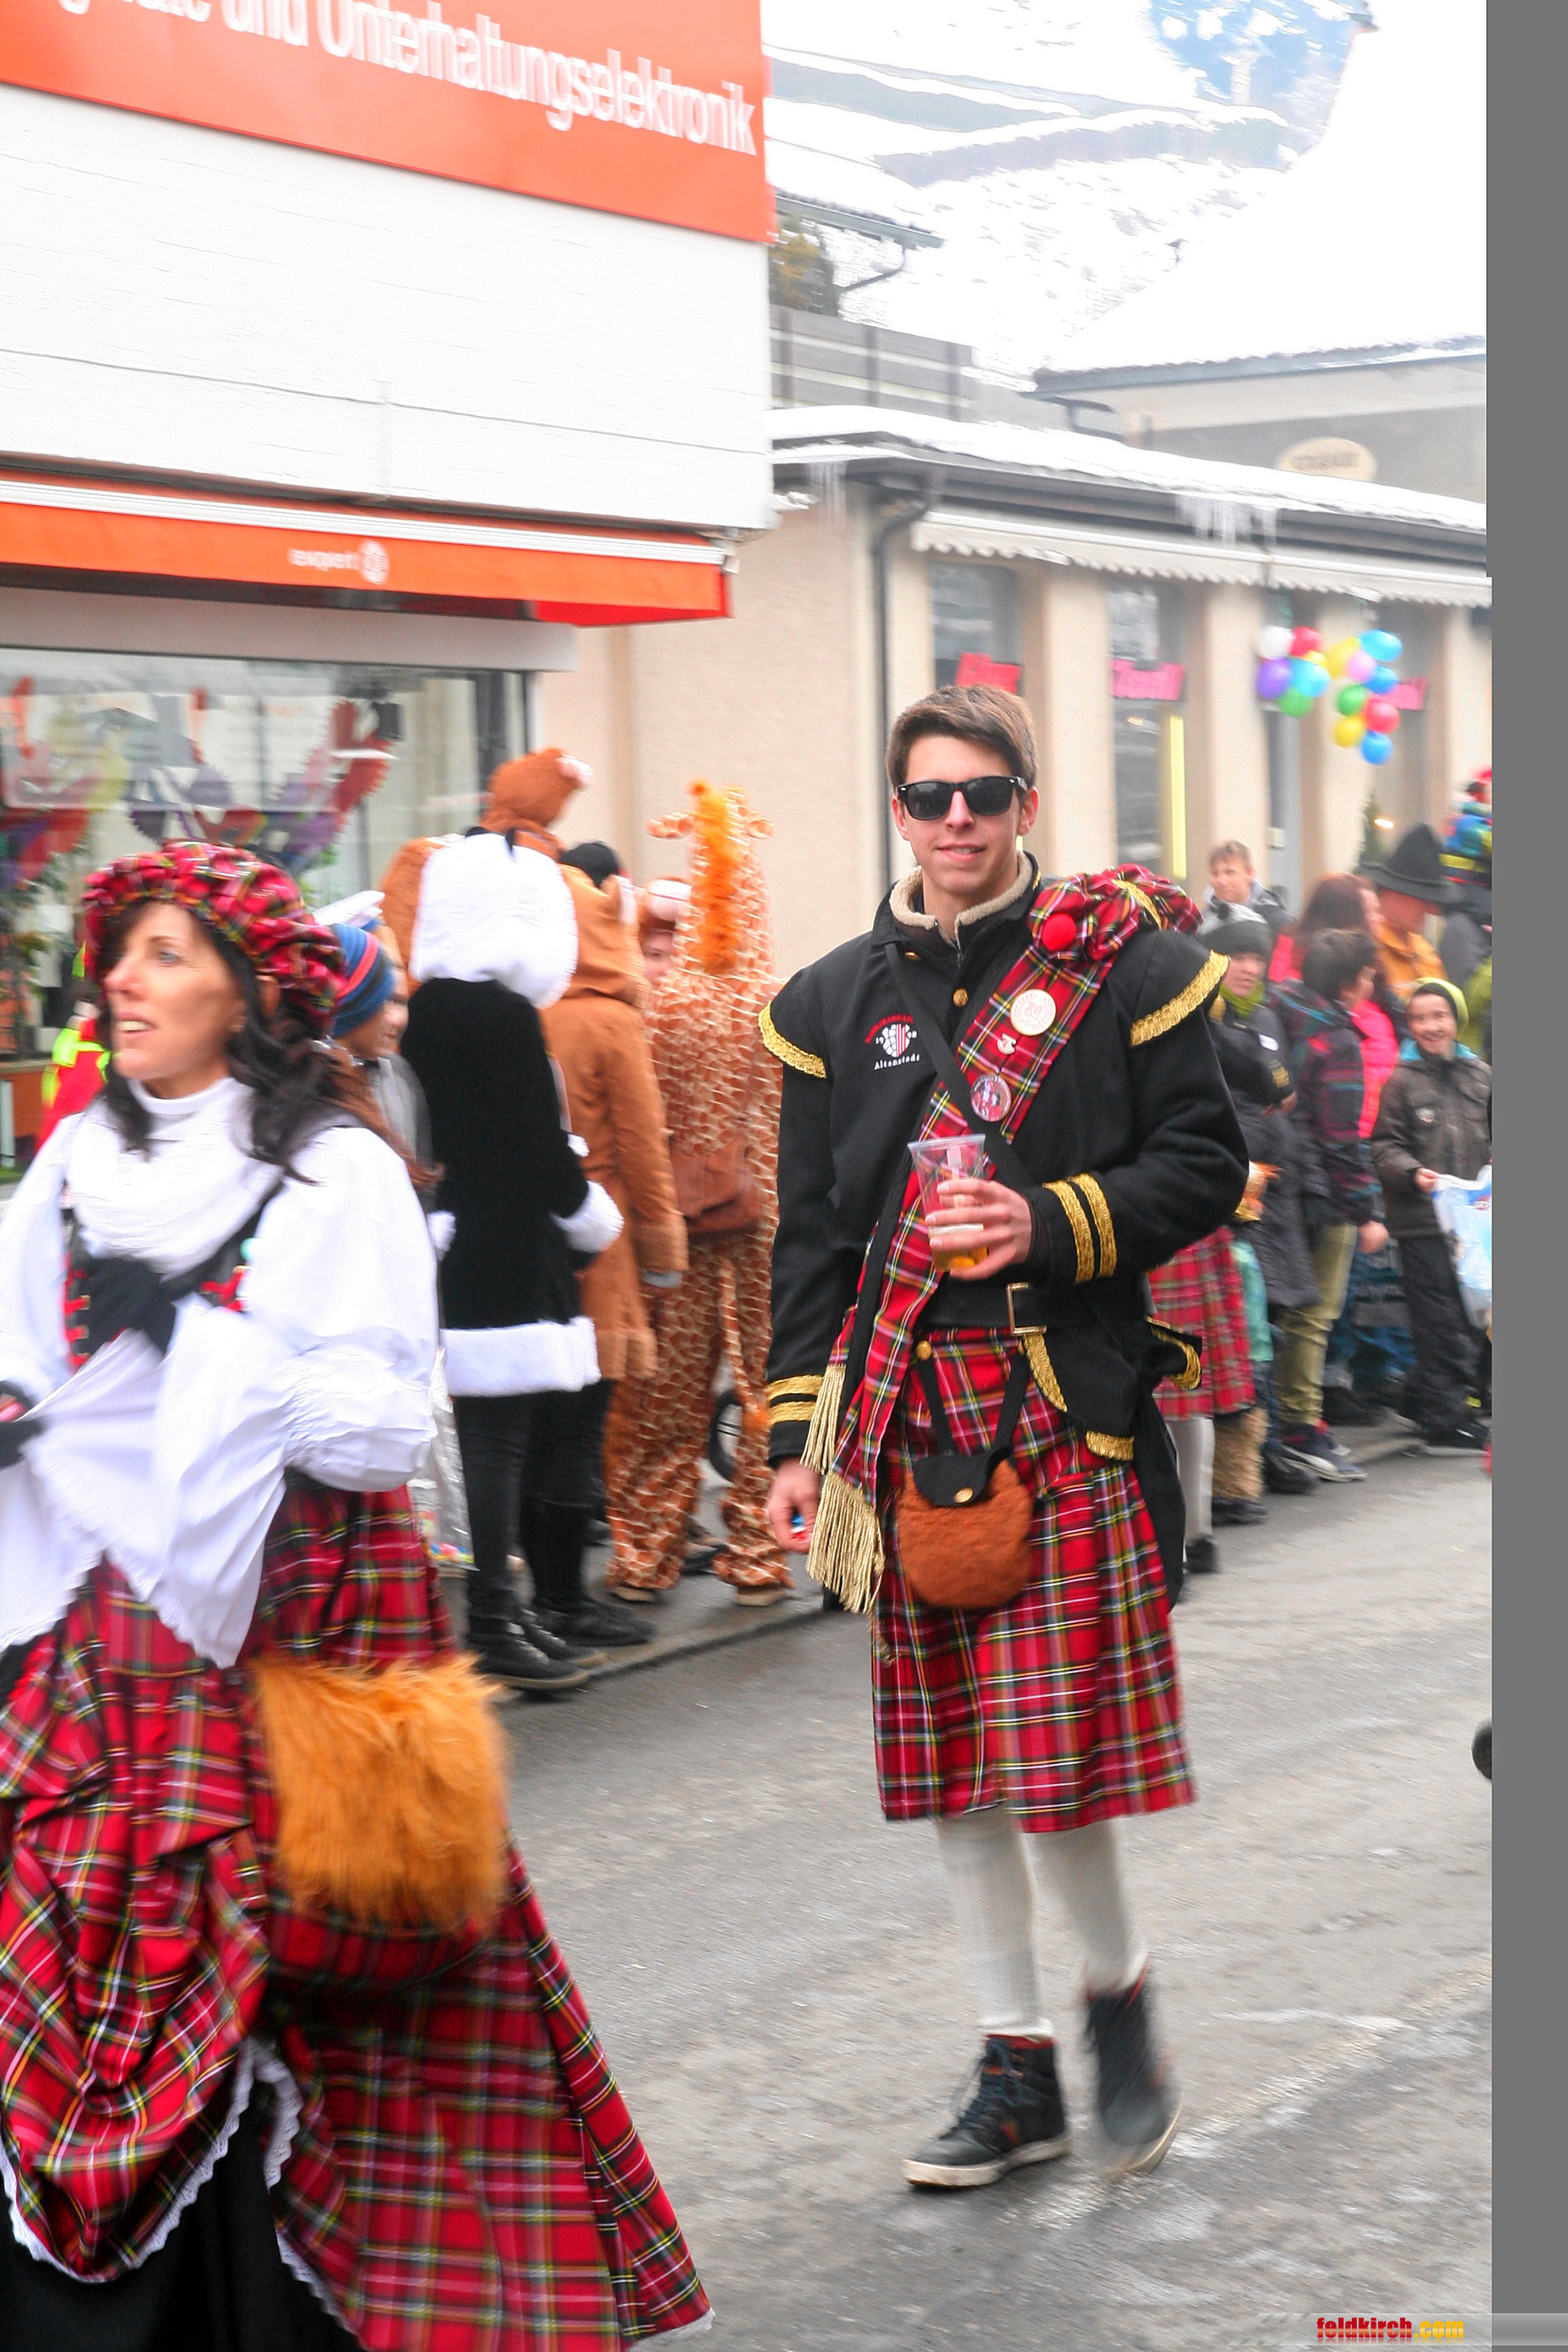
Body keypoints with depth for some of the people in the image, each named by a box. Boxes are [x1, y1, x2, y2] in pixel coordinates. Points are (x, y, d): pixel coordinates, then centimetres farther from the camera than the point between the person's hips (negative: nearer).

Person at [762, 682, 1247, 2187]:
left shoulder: (1122, 963, 1)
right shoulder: (837, 999, 11)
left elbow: (1204, 1162, 0)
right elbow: (811, 1230, 12)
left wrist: (1052, 1228, -15)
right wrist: (798, 1434, 7)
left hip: (1070, 1411, -4)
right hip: (905, 1424, 4)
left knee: (1058, 1752, -8)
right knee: (952, 1759, 7)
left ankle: (1117, 1990, 20)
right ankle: (1015, 2074, 18)